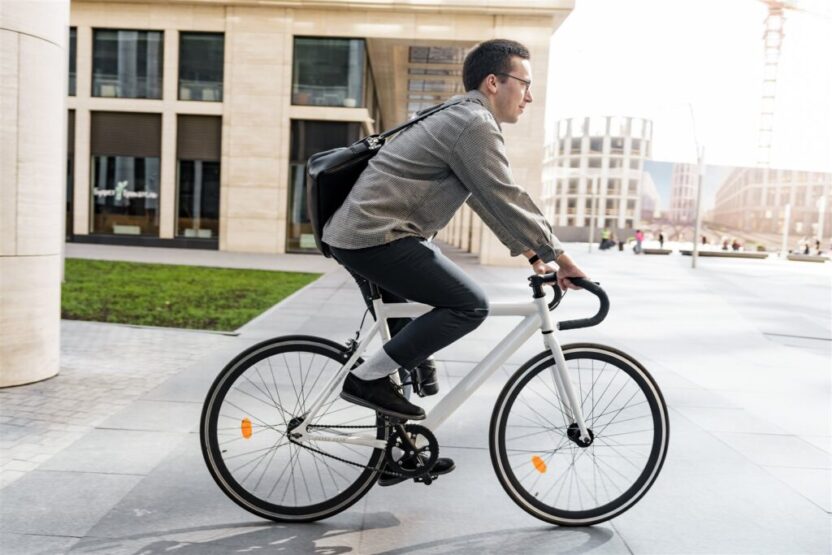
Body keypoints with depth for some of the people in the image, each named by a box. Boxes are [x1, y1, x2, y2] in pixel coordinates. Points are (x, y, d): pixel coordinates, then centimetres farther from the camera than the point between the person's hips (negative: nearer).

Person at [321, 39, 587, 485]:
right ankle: (368, 377, -8)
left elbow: (489, 200, 23)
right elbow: (507, 201, -15)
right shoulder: (475, 124, -12)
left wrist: (529, 251, 20)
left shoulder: (461, 120, 21)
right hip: (378, 236, -11)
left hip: (357, 232, 11)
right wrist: (558, 255, -7)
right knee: (469, 305, -14)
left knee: (411, 335, 17)